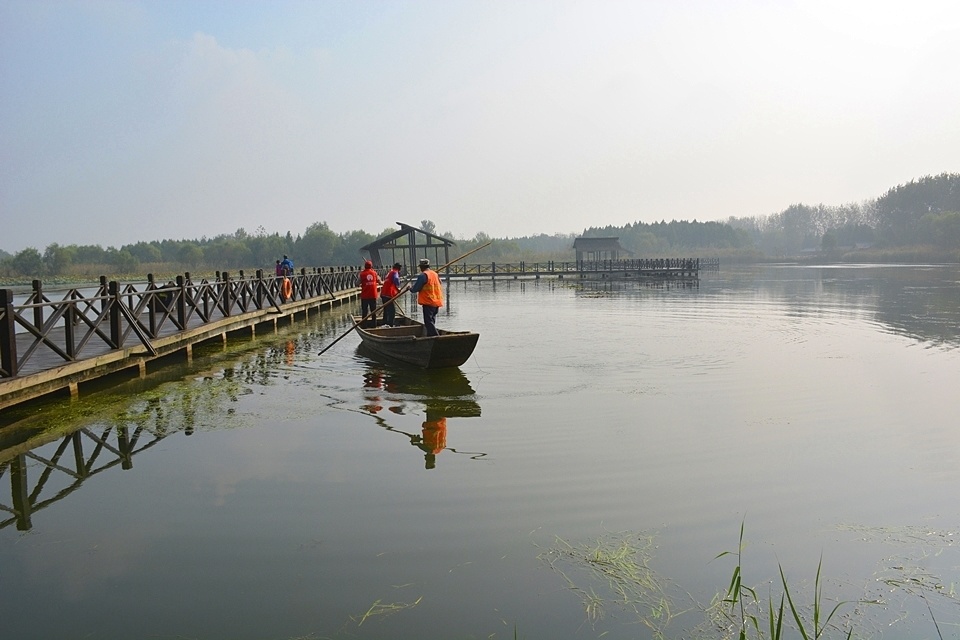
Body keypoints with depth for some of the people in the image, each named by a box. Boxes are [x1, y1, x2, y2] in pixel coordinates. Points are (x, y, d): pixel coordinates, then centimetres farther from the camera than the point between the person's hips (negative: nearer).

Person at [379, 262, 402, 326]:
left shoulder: (390, 273, 23)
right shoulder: (395, 272, -5)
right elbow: (396, 279, -27)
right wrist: (398, 288, -12)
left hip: (383, 294, 10)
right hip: (388, 295, -10)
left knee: (386, 310, 18)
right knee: (392, 311, -10)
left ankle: (385, 324, 24)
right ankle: (390, 325, -16)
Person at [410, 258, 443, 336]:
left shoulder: (423, 275, -12)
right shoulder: (435, 274, 13)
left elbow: (415, 289, -11)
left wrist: (410, 288, 9)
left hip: (428, 303, -8)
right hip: (436, 302, 8)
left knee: (428, 322, -6)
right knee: (431, 321, 17)